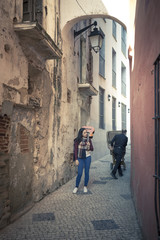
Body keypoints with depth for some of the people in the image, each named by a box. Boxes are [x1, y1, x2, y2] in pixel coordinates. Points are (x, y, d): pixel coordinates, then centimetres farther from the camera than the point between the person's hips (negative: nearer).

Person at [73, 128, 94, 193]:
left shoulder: (88, 139, 2)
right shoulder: (77, 140, -5)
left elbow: (92, 149, 7)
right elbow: (75, 150, -3)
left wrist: (89, 145, -14)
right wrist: (76, 159, -6)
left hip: (87, 157, 2)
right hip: (80, 158, -2)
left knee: (86, 172, 6)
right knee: (80, 173, -4)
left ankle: (85, 186, 21)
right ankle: (76, 187, 13)